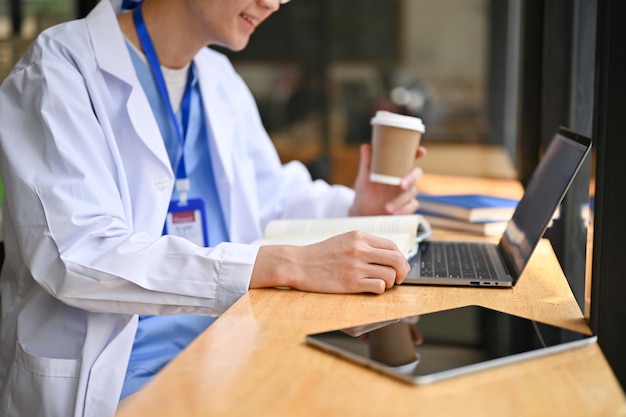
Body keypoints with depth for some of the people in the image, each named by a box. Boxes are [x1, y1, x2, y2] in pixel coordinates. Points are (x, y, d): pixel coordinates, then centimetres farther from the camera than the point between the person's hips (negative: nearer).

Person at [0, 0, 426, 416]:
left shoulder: (222, 79, 11)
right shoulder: (61, 68, -12)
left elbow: (271, 197, 24)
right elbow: (76, 257, -25)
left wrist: (355, 207, 3)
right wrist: (285, 266, -32)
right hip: (108, 375, -7)